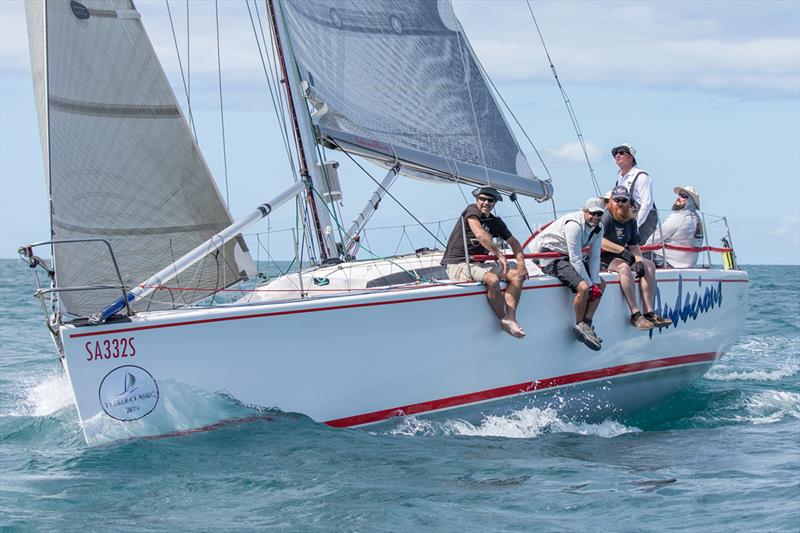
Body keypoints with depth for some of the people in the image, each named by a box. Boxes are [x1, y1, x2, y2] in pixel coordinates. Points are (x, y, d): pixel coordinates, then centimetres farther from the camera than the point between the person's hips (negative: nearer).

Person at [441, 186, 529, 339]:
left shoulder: (496, 222, 15)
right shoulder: (472, 211, -7)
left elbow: (514, 243, 23)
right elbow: (480, 234, -22)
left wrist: (521, 263, 5)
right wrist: (500, 255, -24)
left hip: (478, 264, 8)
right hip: (457, 264, -8)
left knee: (517, 275, -8)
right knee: (492, 279, -33)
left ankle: (510, 318, -23)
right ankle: (504, 320, -14)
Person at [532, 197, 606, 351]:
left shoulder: (598, 228, 2)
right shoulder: (574, 225, -26)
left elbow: (594, 257, 4)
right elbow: (575, 259, -26)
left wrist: (595, 282, -8)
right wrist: (590, 284, -22)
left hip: (566, 257, 10)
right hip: (550, 256, -10)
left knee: (601, 284, 6)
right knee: (583, 287, -27)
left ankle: (586, 324, 2)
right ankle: (579, 326, -10)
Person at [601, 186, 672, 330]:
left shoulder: (630, 221, 12)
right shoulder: (606, 217, -11)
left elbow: (634, 246, 11)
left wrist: (639, 261, -10)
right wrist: (622, 250, -28)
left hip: (622, 257, 9)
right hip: (602, 258, -8)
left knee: (649, 265, -7)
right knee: (624, 267, -35)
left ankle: (649, 313, -16)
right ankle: (635, 315, -36)